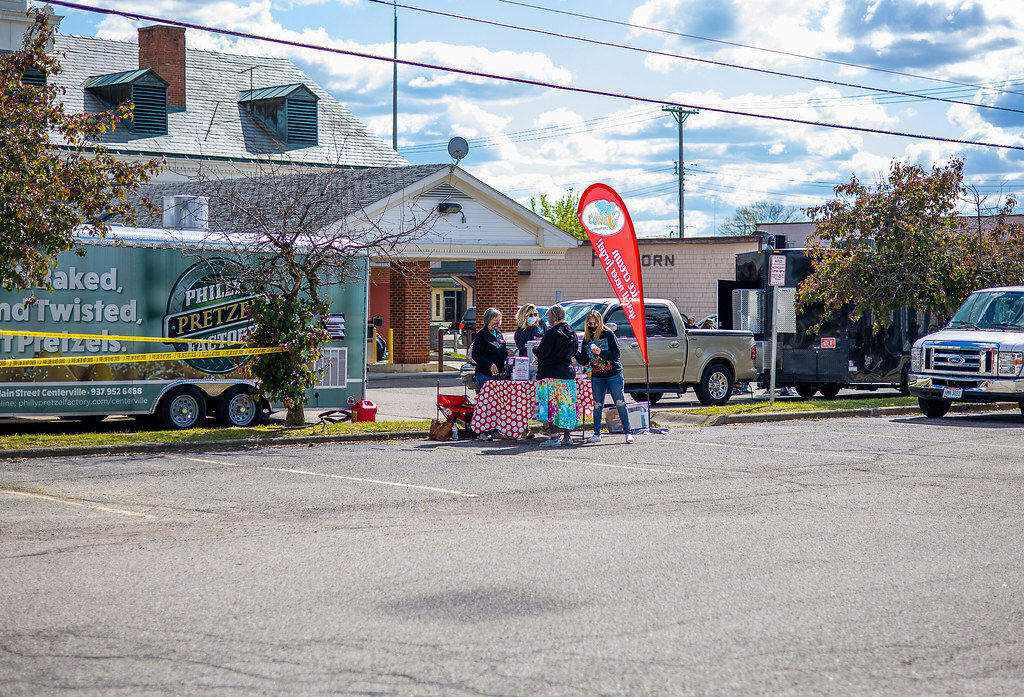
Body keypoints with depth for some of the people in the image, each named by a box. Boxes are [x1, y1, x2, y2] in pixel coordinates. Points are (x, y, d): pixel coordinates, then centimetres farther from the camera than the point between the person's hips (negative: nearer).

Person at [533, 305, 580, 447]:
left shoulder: (552, 333, -13)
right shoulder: (572, 332, 10)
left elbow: (542, 352, -16)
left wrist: (534, 350, 5)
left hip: (552, 374, -7)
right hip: (568, 372, 7)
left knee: (552, 404, -7)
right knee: (567, 404, 10)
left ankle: (554, 437, -12)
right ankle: (567, 436, 13)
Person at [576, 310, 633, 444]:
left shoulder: (608, 335, -5)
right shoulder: (587, 339, 8)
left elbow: (616, 353, -11)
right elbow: (584, 360, 7)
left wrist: (600, 352, -24)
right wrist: (576, 354, -12)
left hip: (614, 375, -4)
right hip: (597, 377, 4)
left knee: (620, 404, -4)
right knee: (597, 405, 5)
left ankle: (627, 433, 1)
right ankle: (597, 434, 13)